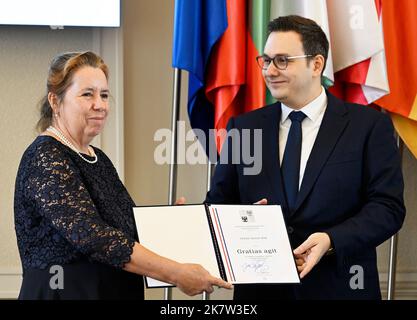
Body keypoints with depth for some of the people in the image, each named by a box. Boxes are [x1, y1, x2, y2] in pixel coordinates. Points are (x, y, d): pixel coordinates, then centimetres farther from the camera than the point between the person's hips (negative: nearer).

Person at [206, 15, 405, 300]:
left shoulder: (368, 125, -3)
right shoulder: (243, 127, 6)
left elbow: (388, 206, -8)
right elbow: (219, 202, 8)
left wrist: (331, 241, -23)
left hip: (338, 286, -2)